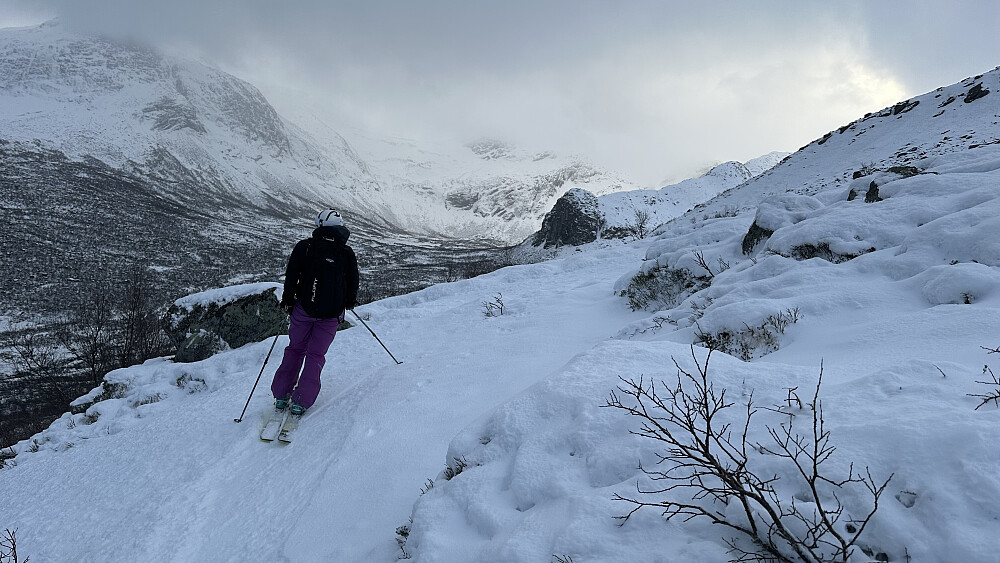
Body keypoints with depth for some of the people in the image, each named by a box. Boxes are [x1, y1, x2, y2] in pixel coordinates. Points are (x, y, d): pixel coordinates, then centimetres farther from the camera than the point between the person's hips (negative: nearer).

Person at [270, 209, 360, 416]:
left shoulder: (304, 247, -3)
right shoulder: (347, 253, -1)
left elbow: (291, 276, -3)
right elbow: (353, 282, 5)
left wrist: (287, 301, 10)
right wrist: (349, 302, 23)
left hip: (304, 307, 0)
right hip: (331, 313, 0)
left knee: (295, 349, 17)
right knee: (316, 355, 9)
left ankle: (281, 395, 18)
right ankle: (301, 401, 4)